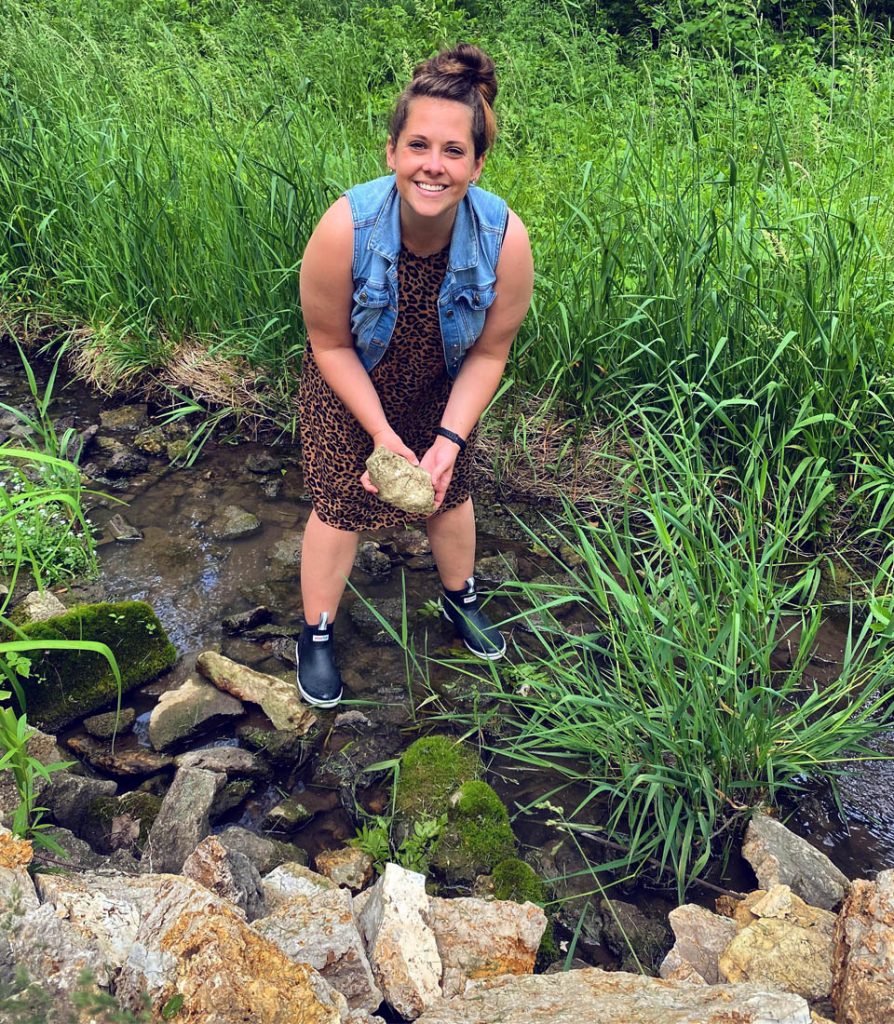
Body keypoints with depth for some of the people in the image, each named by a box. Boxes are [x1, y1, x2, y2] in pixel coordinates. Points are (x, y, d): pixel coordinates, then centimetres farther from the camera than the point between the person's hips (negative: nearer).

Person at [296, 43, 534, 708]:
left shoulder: (505, 240, -32)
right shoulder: (345, 229, -36)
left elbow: (489, 353, -17)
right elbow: (331, 344, -21)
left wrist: (449, 438, -24)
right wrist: (382, 433, -24)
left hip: (442, 390, 2)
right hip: (351, 389, -2)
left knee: (449, 494, 20)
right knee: (340, 508, 6)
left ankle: (461, 599, 49)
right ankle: (317, 634, 30)